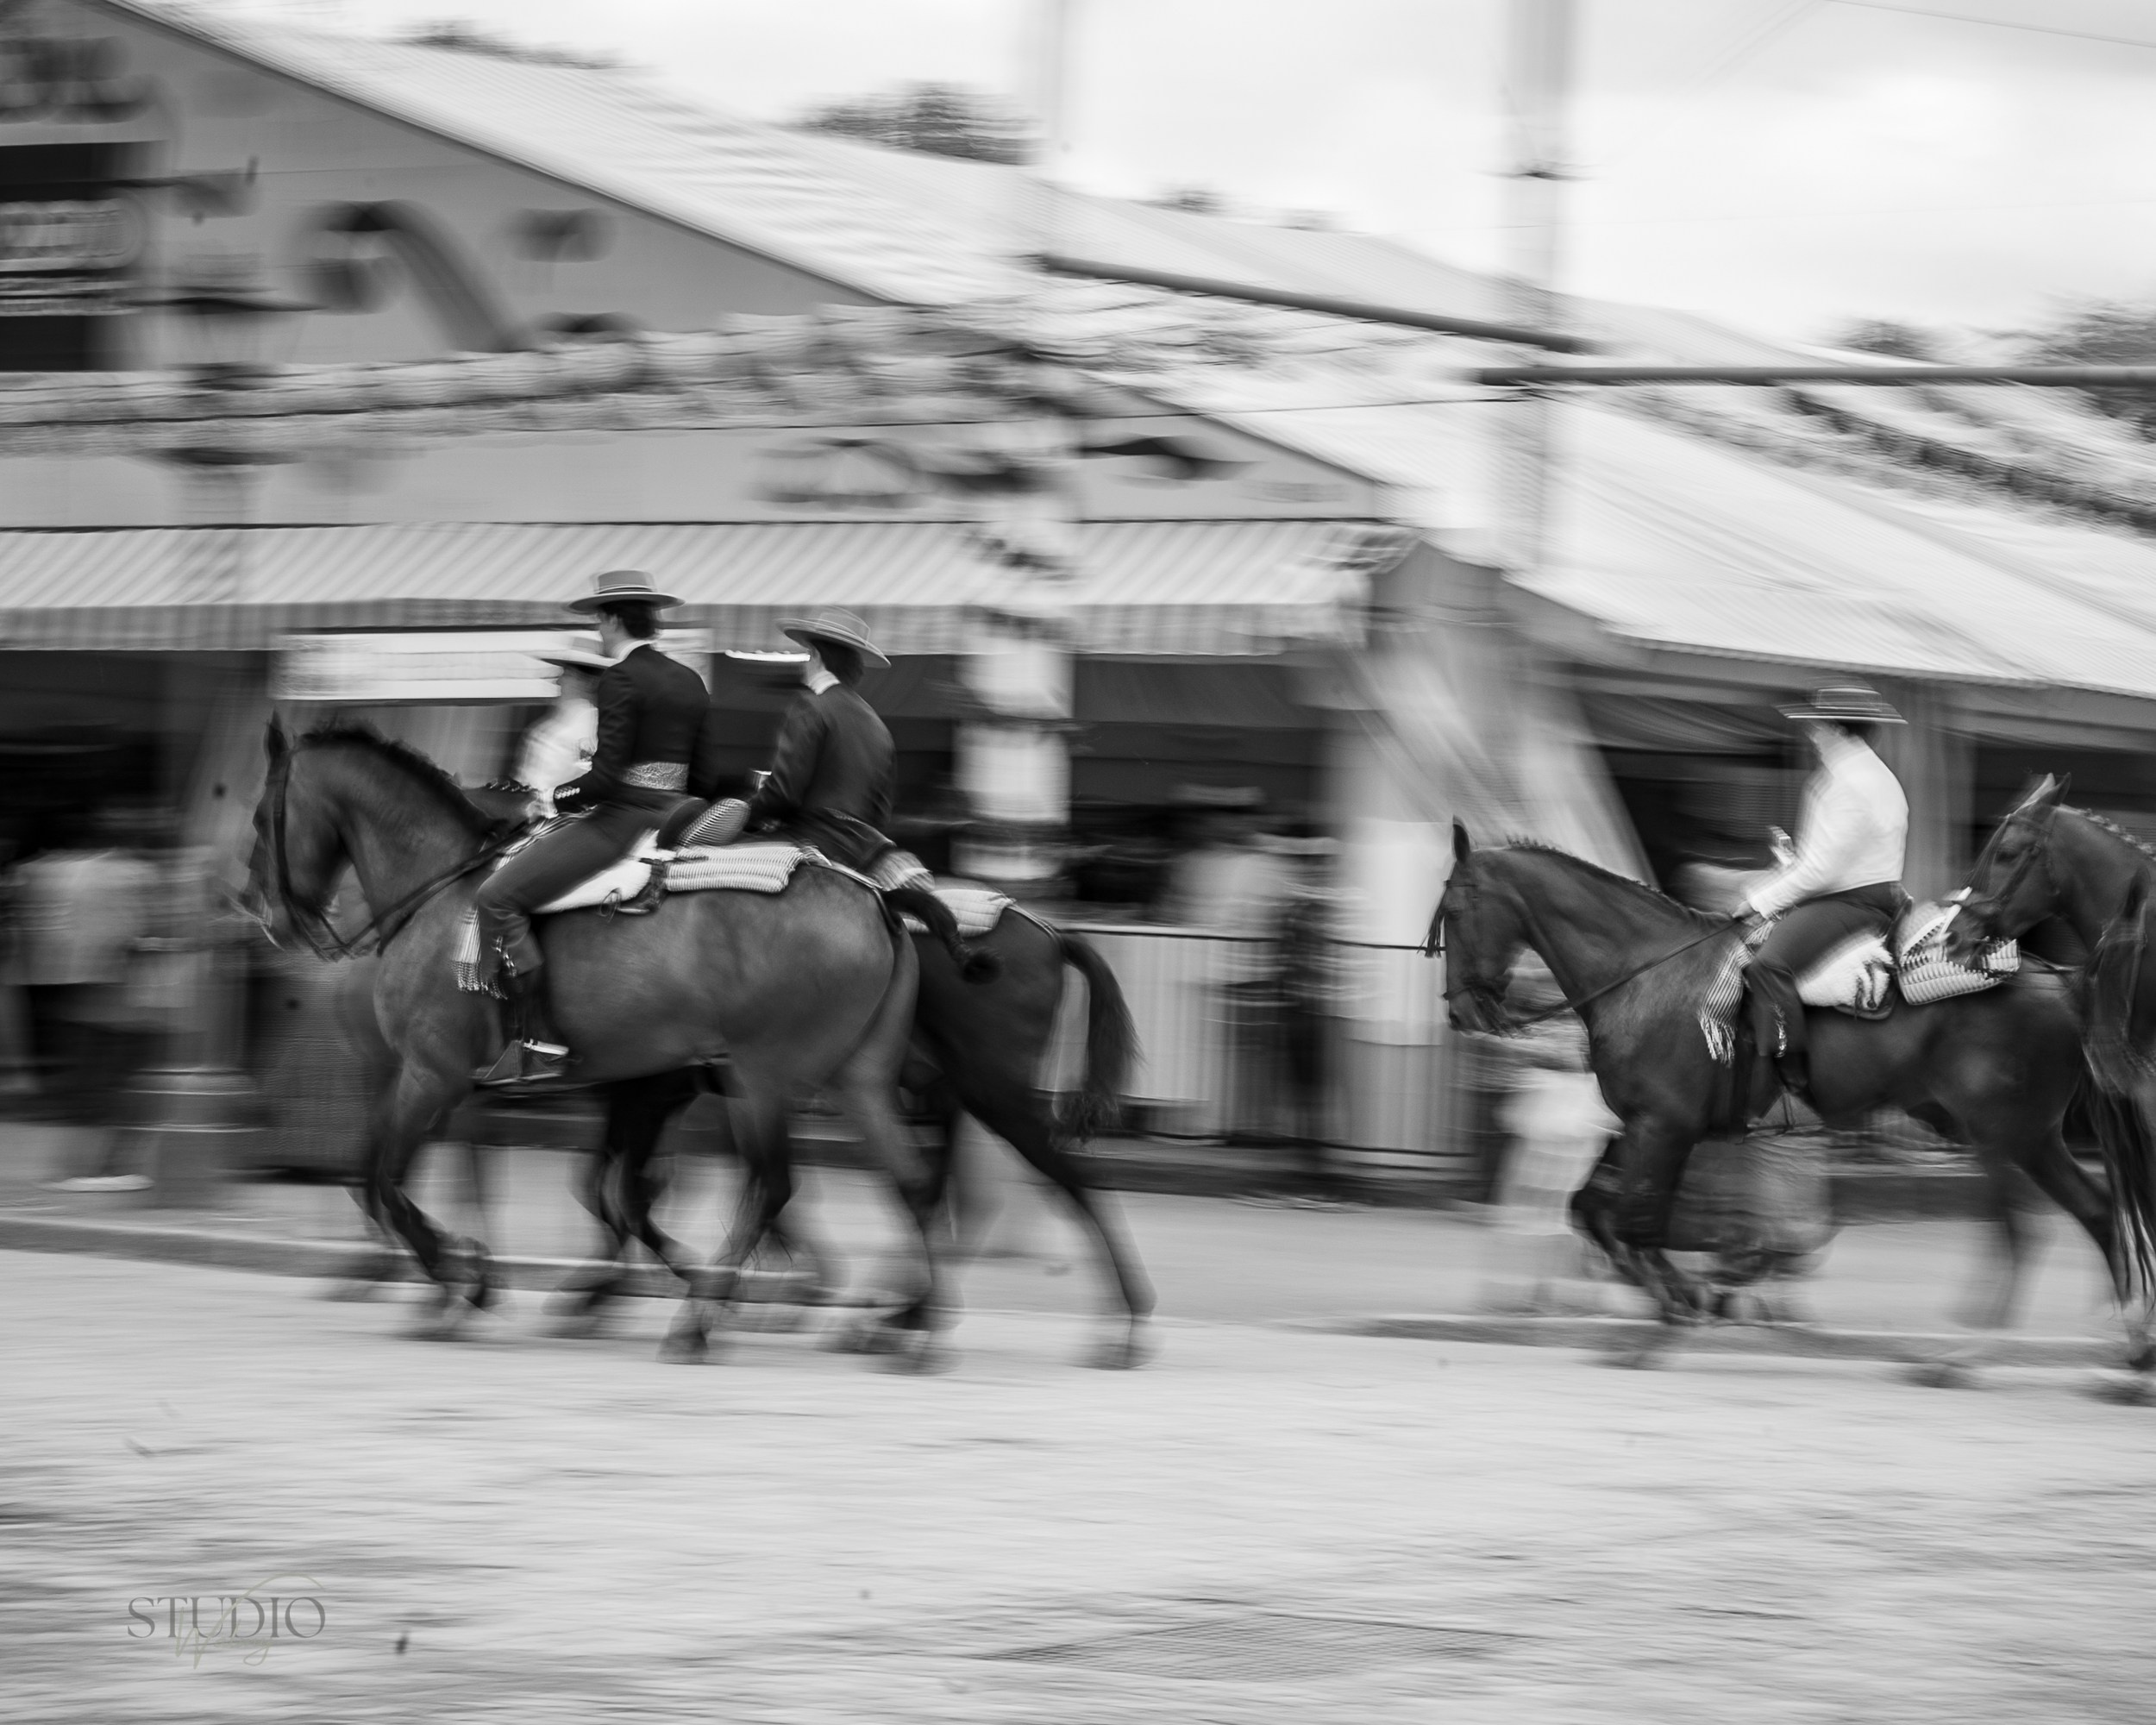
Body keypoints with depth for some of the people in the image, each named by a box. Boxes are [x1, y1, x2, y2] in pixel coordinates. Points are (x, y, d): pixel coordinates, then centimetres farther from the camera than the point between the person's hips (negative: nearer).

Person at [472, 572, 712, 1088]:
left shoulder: (620, 680, -11)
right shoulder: (690, 682, 13)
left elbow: (606, 774, -18)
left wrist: (560, 796, -1)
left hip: (622, 821, -9)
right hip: (674, 819, 9)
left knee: (498, 897, -11)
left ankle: (539, 1044, -19)